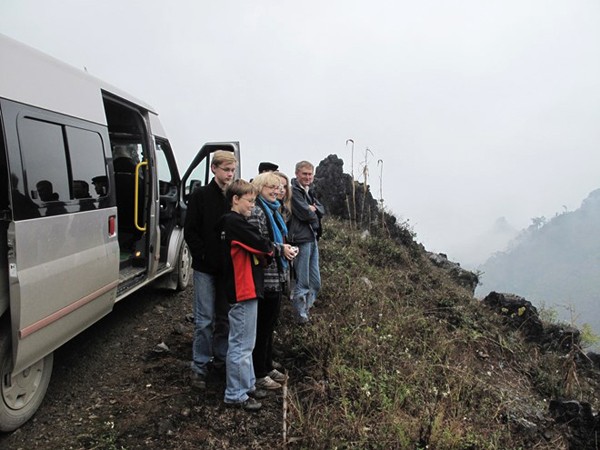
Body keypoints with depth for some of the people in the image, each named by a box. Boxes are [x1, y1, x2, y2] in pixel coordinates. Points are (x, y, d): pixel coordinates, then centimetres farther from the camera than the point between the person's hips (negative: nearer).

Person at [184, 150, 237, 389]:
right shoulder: (200, 195, -4)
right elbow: (190, 231, -6)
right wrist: (203, 256, -12)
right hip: (205, 268, -3)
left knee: (225, 317, 13)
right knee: (204, 319, 2)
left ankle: (221, 358, 28)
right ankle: (200, 366, 15)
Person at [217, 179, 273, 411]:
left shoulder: (236, 222, 16)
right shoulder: (234, 222, -16)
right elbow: (259, 244, -18)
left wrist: (265, 253, -1)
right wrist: (275, 249, 1)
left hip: (247, 290, 11)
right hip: (242, 291, -11)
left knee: (245, 343, 19)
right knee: (241, 345, -1)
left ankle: (247, 384, 31)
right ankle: (235, 395, 10)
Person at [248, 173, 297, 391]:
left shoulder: (272, 210, 16)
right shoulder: (256, 211, -15)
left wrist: (287, 248, 7)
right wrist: (280, 249, -17)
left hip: (276, 276, 10)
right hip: (264, 277, -10)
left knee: (270, 324, 18)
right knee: (262, 326, 1)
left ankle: (268, 367, 32)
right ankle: (259, 375, 14)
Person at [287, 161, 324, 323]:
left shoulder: (308, 191, 19)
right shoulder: (294, 191, -10)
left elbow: (322, 210, 11)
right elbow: (305, 213, -19)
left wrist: (314, 209, -8)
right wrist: (313, 213, 1)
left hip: (313, 238, 10)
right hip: (301, 239, -9)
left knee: (315, 282, 16)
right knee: (302, 282, -2)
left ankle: (307, 310, 29)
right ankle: (301, 316, 9)